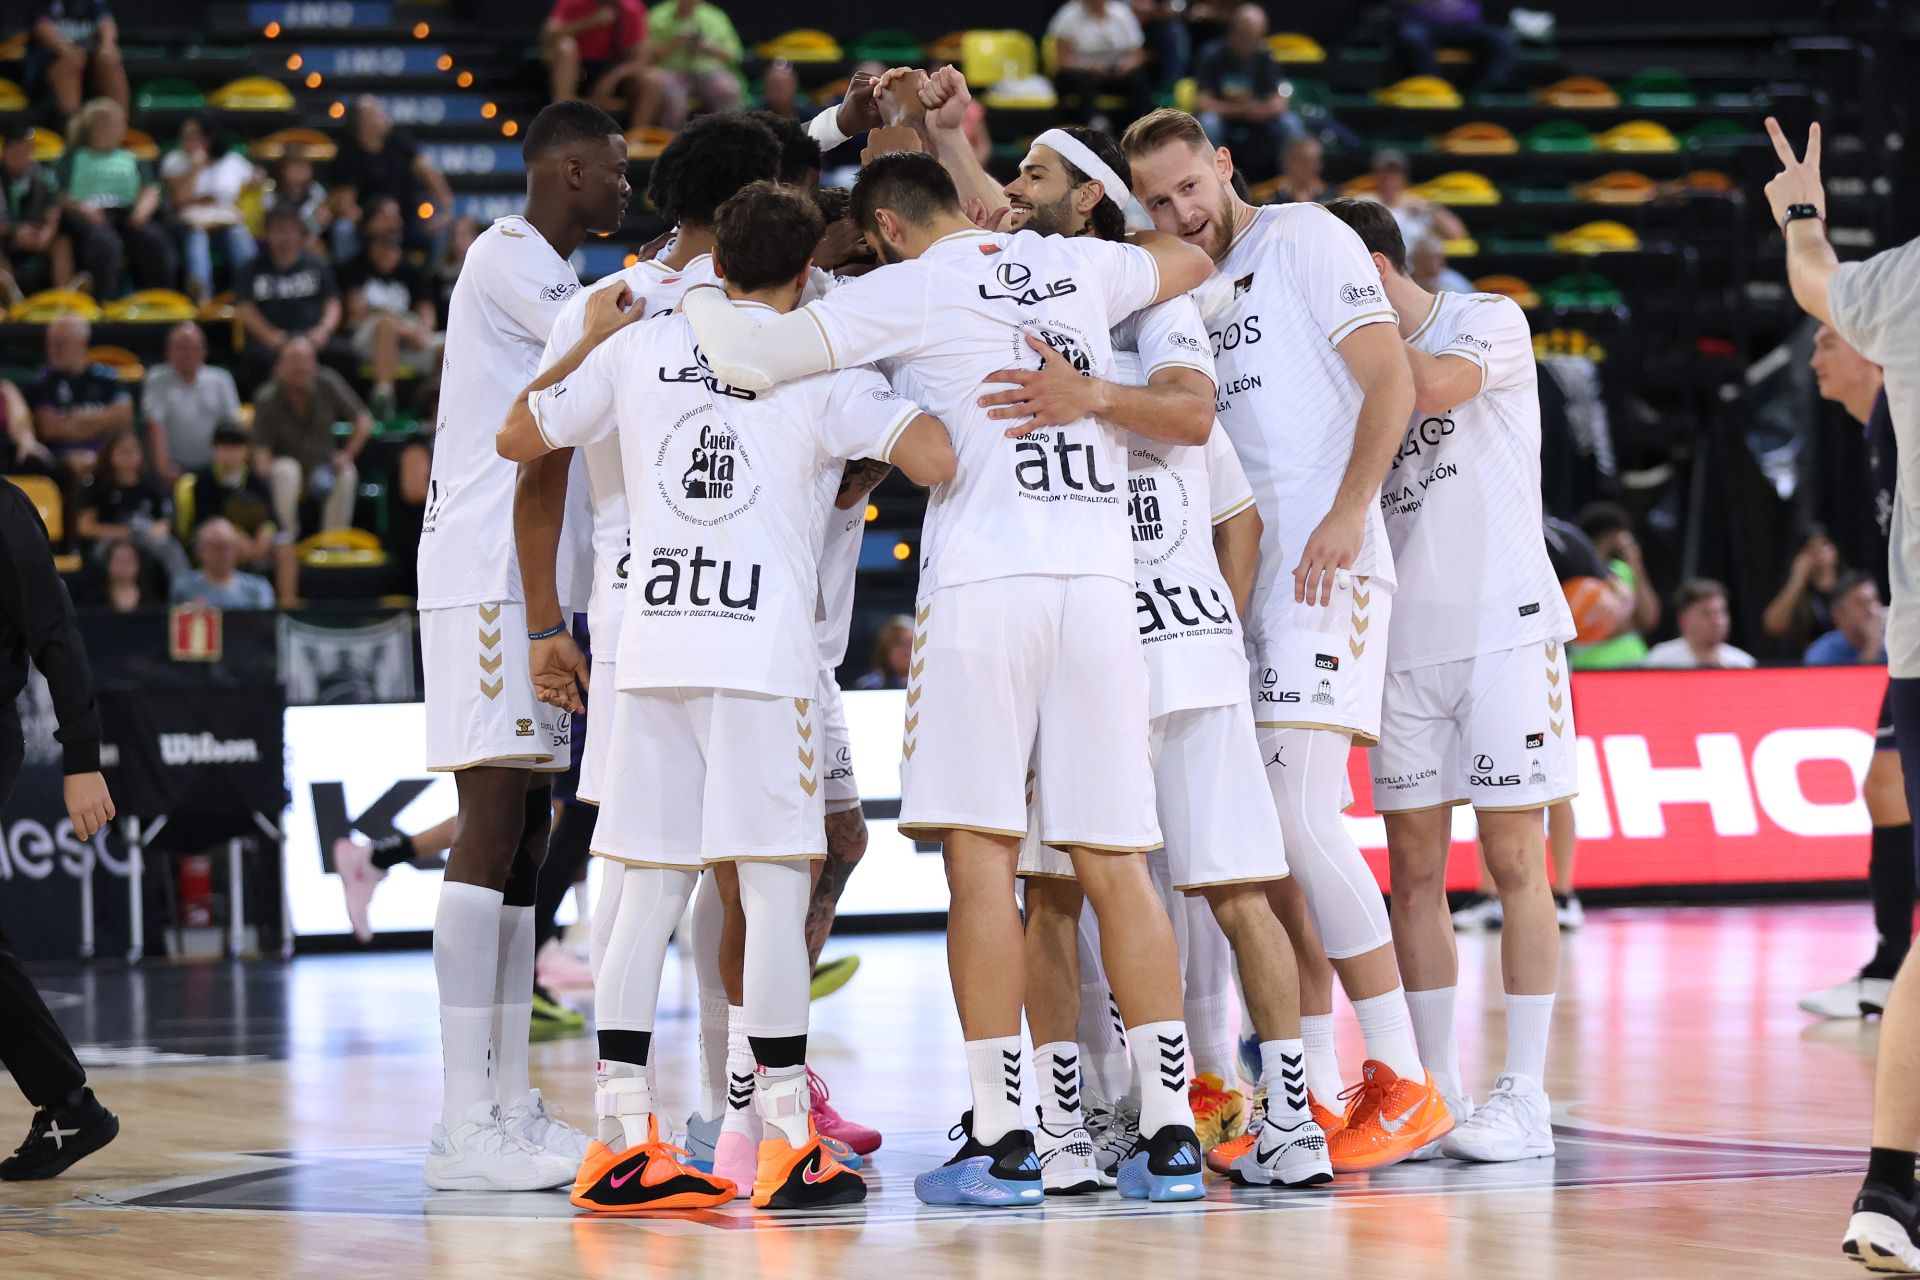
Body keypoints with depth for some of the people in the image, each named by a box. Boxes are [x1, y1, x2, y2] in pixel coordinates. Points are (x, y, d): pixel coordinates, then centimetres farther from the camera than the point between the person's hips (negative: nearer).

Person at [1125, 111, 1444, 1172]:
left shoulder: (1305, 238, -2)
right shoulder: (1192, 288, 22)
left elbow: (1390, 382, -10)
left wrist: (1347, 516, -21)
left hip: (1320, 566, -9)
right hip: (1236, 569, 9)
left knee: (1301, 822, -17)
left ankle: (1403, 1086, -12)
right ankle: (1313, 1096, 10)